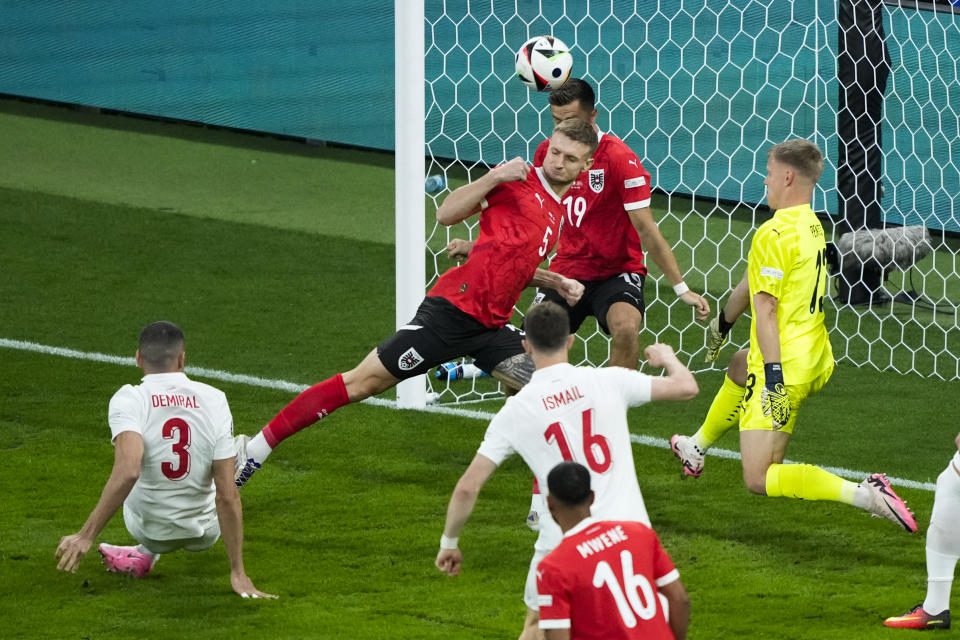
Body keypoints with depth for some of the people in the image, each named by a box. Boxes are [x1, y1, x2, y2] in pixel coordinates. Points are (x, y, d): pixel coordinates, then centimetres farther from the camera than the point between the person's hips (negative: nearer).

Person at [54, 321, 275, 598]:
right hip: (205, 534, 0)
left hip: (149, 530, 0)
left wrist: (86, 536, -38)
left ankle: (149, 552, 20)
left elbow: (128, 471, -38)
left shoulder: (129, 399, -20)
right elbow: (227, 496, -17)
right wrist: (238, 573, -13)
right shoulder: (214, 400, -14)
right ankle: (146, 555, 28)